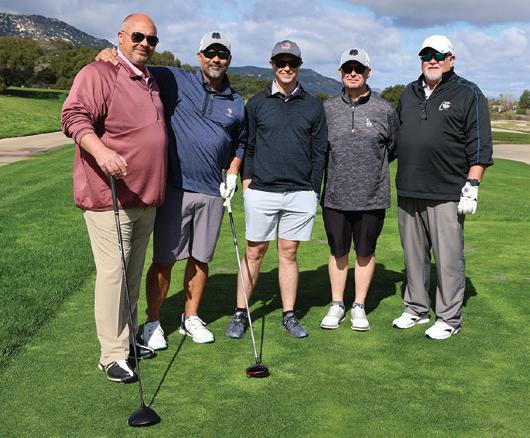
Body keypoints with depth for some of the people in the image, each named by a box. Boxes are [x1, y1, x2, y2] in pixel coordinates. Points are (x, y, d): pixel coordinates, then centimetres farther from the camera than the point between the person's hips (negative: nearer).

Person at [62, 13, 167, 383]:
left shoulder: (151, 82, 18)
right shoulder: (98, 74, -8)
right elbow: (75, 116, -20)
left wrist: (158, 189, 26)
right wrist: (101, 151, -38)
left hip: (146, 199, 8)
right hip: (109, 196, -8)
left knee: (134, 272, 15)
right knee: (113, 272, -6)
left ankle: (128, 338, 28)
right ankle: (113, 355, 2)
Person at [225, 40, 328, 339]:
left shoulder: (313, 106, 8)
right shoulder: (257, 103, 7)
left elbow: (320, 152, 8)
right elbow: (247, 146, 8)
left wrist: (313, 190, 3)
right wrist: (247, 179, -2)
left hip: (300, 193, 1)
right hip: (261, 191, 0)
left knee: (289, 253, 6)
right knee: (254, 252, 4)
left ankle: (290, 315, 16)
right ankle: (241, 314, 13)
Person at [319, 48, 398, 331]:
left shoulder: (385, 110, 0)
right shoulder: (327, 109, 4)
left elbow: (393, 148, 12)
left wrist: (373, 167, 11)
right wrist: (337, 168, 11)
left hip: (372, 196, -1)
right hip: (335, 195, 1)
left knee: (365, 252, 10)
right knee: (338, 252, 11)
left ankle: (359, 307, 23)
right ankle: (336, 306, 25)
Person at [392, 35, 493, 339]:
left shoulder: (468, 94, 1)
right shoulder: (409, 94, 17)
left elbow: (479, 146, -4)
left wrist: (472, 186, -12)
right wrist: (397, 181, 19)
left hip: (447, 195, -5)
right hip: (408, 193, 6)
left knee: (448, 258, -2)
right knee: (414, 255, 13)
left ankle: (449, 318, 9)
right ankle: (417, 309, 25)